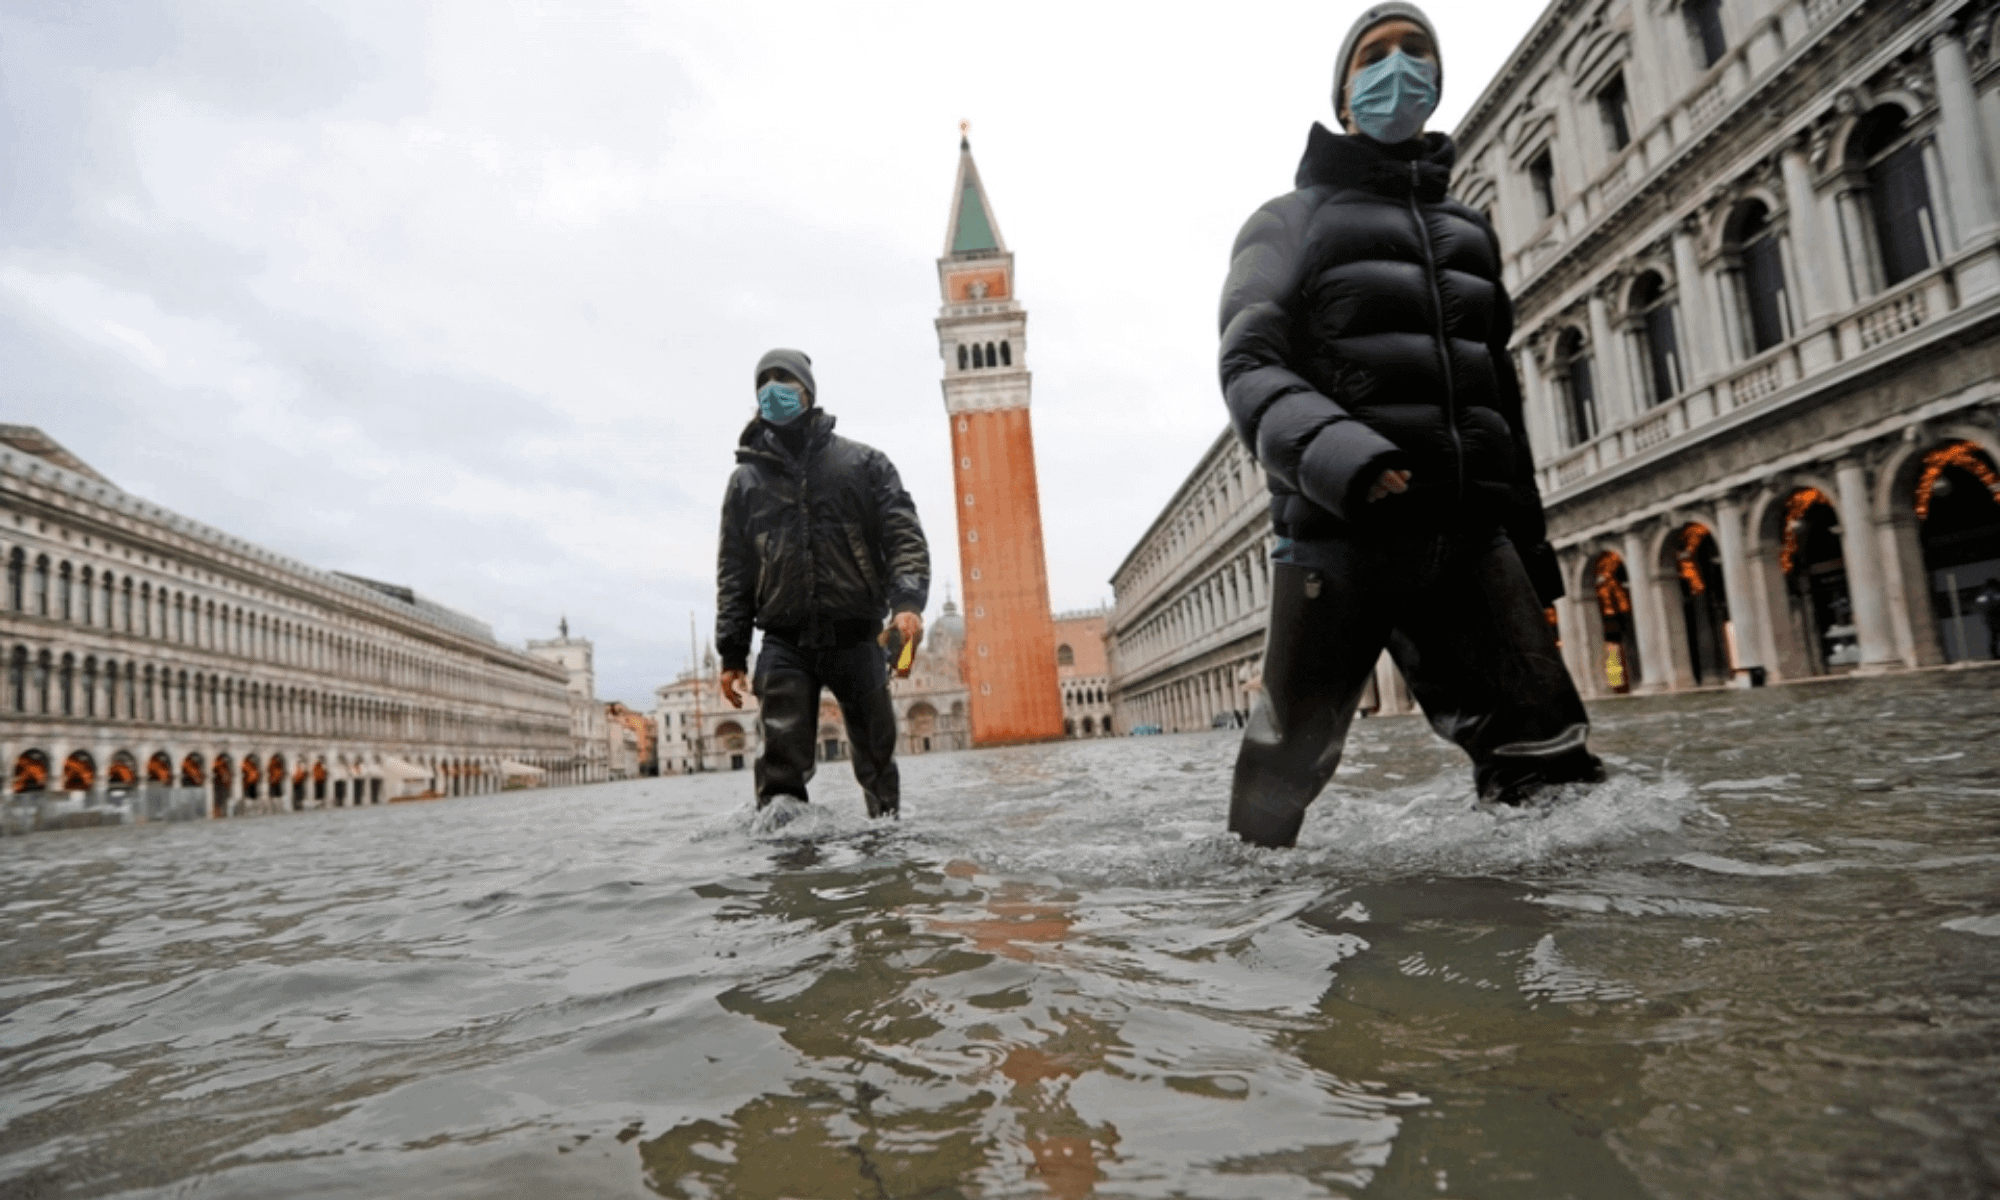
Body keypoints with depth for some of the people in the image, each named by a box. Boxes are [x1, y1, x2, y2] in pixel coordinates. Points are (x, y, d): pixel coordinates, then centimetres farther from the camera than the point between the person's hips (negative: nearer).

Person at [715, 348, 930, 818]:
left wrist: (908, 602, -19)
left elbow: (905, 538, 0)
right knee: (782, 764, -9)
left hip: (857, 638, 0)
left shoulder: (864, 463, 8)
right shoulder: (746, 479, 14)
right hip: (784, 643, 1)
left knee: (876, 758, 10)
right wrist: (732, 654, 6)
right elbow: (733, 572, 13)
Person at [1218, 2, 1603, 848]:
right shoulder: (1291, 221, 11)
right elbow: (1250, 368, -6)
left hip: (1468, 537, 5)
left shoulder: (1470, 231, 27)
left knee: (1556, 767, -8)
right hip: (1337, 532, -4)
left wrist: (1529, 537, 25)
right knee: (1283, 776, -5)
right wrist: (1346, 460, -24)